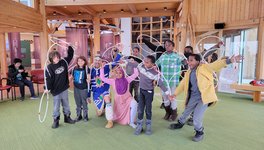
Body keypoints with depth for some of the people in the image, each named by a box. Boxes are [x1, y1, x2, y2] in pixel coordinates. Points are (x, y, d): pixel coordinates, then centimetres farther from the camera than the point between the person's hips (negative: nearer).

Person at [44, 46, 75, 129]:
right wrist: (47, 88, -22)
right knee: (56, 106, 6)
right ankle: (56, 120, 21)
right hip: (56, 90, -4)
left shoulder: (63, 62, 2)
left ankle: (67, 117, 32)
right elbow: (49, 79, -15)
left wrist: (69, 47, 0)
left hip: (64, 89, 4)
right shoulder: (49, 67, -11)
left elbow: (70, 55, 11)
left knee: (66, 104, 17)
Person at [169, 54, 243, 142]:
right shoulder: (189, 73, 8)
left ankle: (199, 132, 18)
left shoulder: (204, 67, -9)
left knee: (197, 117, -11)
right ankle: (180, 123, 50)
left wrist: (230, 60, -39)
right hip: (193, 97, 6)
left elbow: (216, 65, -23)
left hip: (204, 97, -6)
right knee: (186, 112, 22)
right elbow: (183, 84, 15)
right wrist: (175, 94, 16)